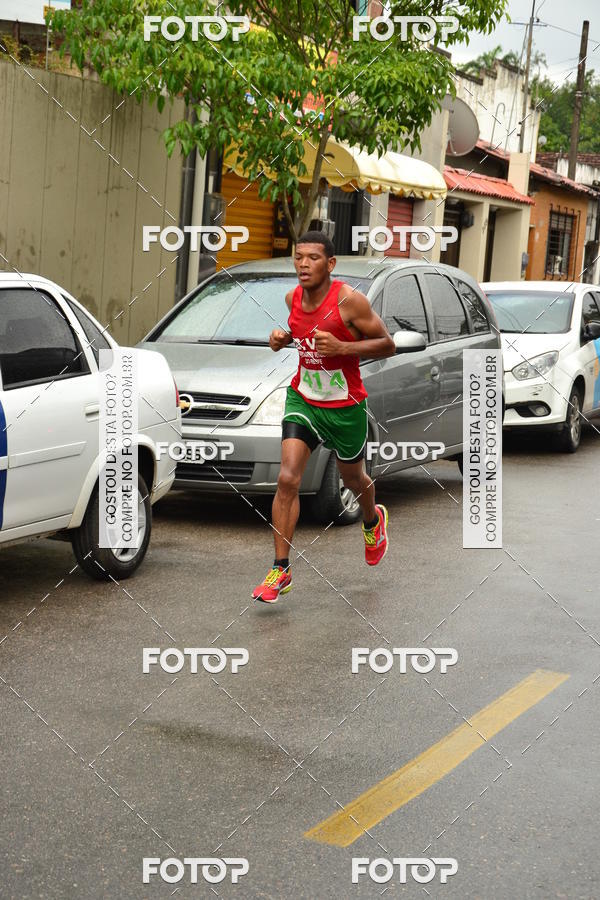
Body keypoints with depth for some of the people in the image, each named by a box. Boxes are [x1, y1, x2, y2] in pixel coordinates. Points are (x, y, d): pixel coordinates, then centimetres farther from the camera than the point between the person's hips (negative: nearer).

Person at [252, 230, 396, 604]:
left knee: (353, 478, 19)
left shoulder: (350, 300, -20)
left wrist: (341, 347, -28)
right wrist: (283, 337, -4)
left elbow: (388, 345, -14)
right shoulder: (293, 298, -3)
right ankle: (281, 571, -6)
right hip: (302, 398, 3)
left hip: (345, 406, -3)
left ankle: (373, 520, 56)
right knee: (288, 479, -12)